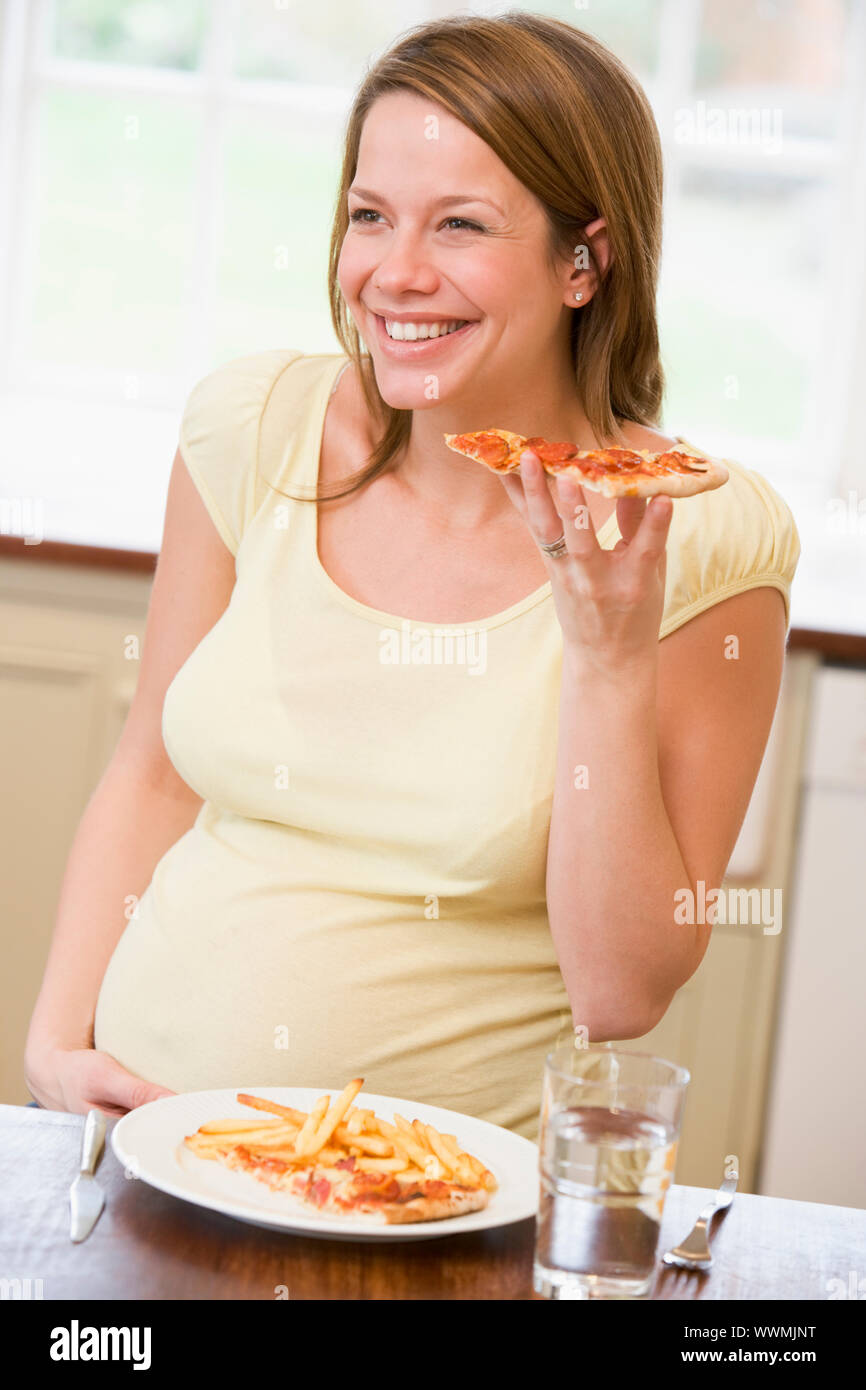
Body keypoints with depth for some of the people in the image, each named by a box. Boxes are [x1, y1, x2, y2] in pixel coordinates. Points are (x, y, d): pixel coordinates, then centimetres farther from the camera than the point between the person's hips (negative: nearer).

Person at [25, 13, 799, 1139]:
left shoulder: (703, 538, -10)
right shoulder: (259, 426, -1)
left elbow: (624, 998, -10)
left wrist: (613, 659, -19)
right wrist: (57, 1043, -1)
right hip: (152, 1122, 2)